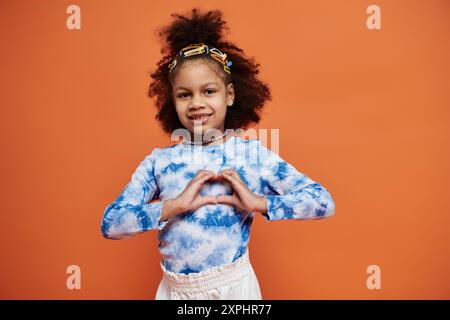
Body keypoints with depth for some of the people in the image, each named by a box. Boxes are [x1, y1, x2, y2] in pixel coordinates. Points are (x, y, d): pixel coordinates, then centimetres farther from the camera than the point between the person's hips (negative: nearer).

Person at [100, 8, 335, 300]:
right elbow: (110, 224, -11)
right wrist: (173, 206, -22)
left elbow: (324, 202, -11)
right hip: (175, 289, 2)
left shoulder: (253, 153, -8)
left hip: (233, 286, -1)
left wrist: (259, 203, -22)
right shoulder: (159, 161, -4)